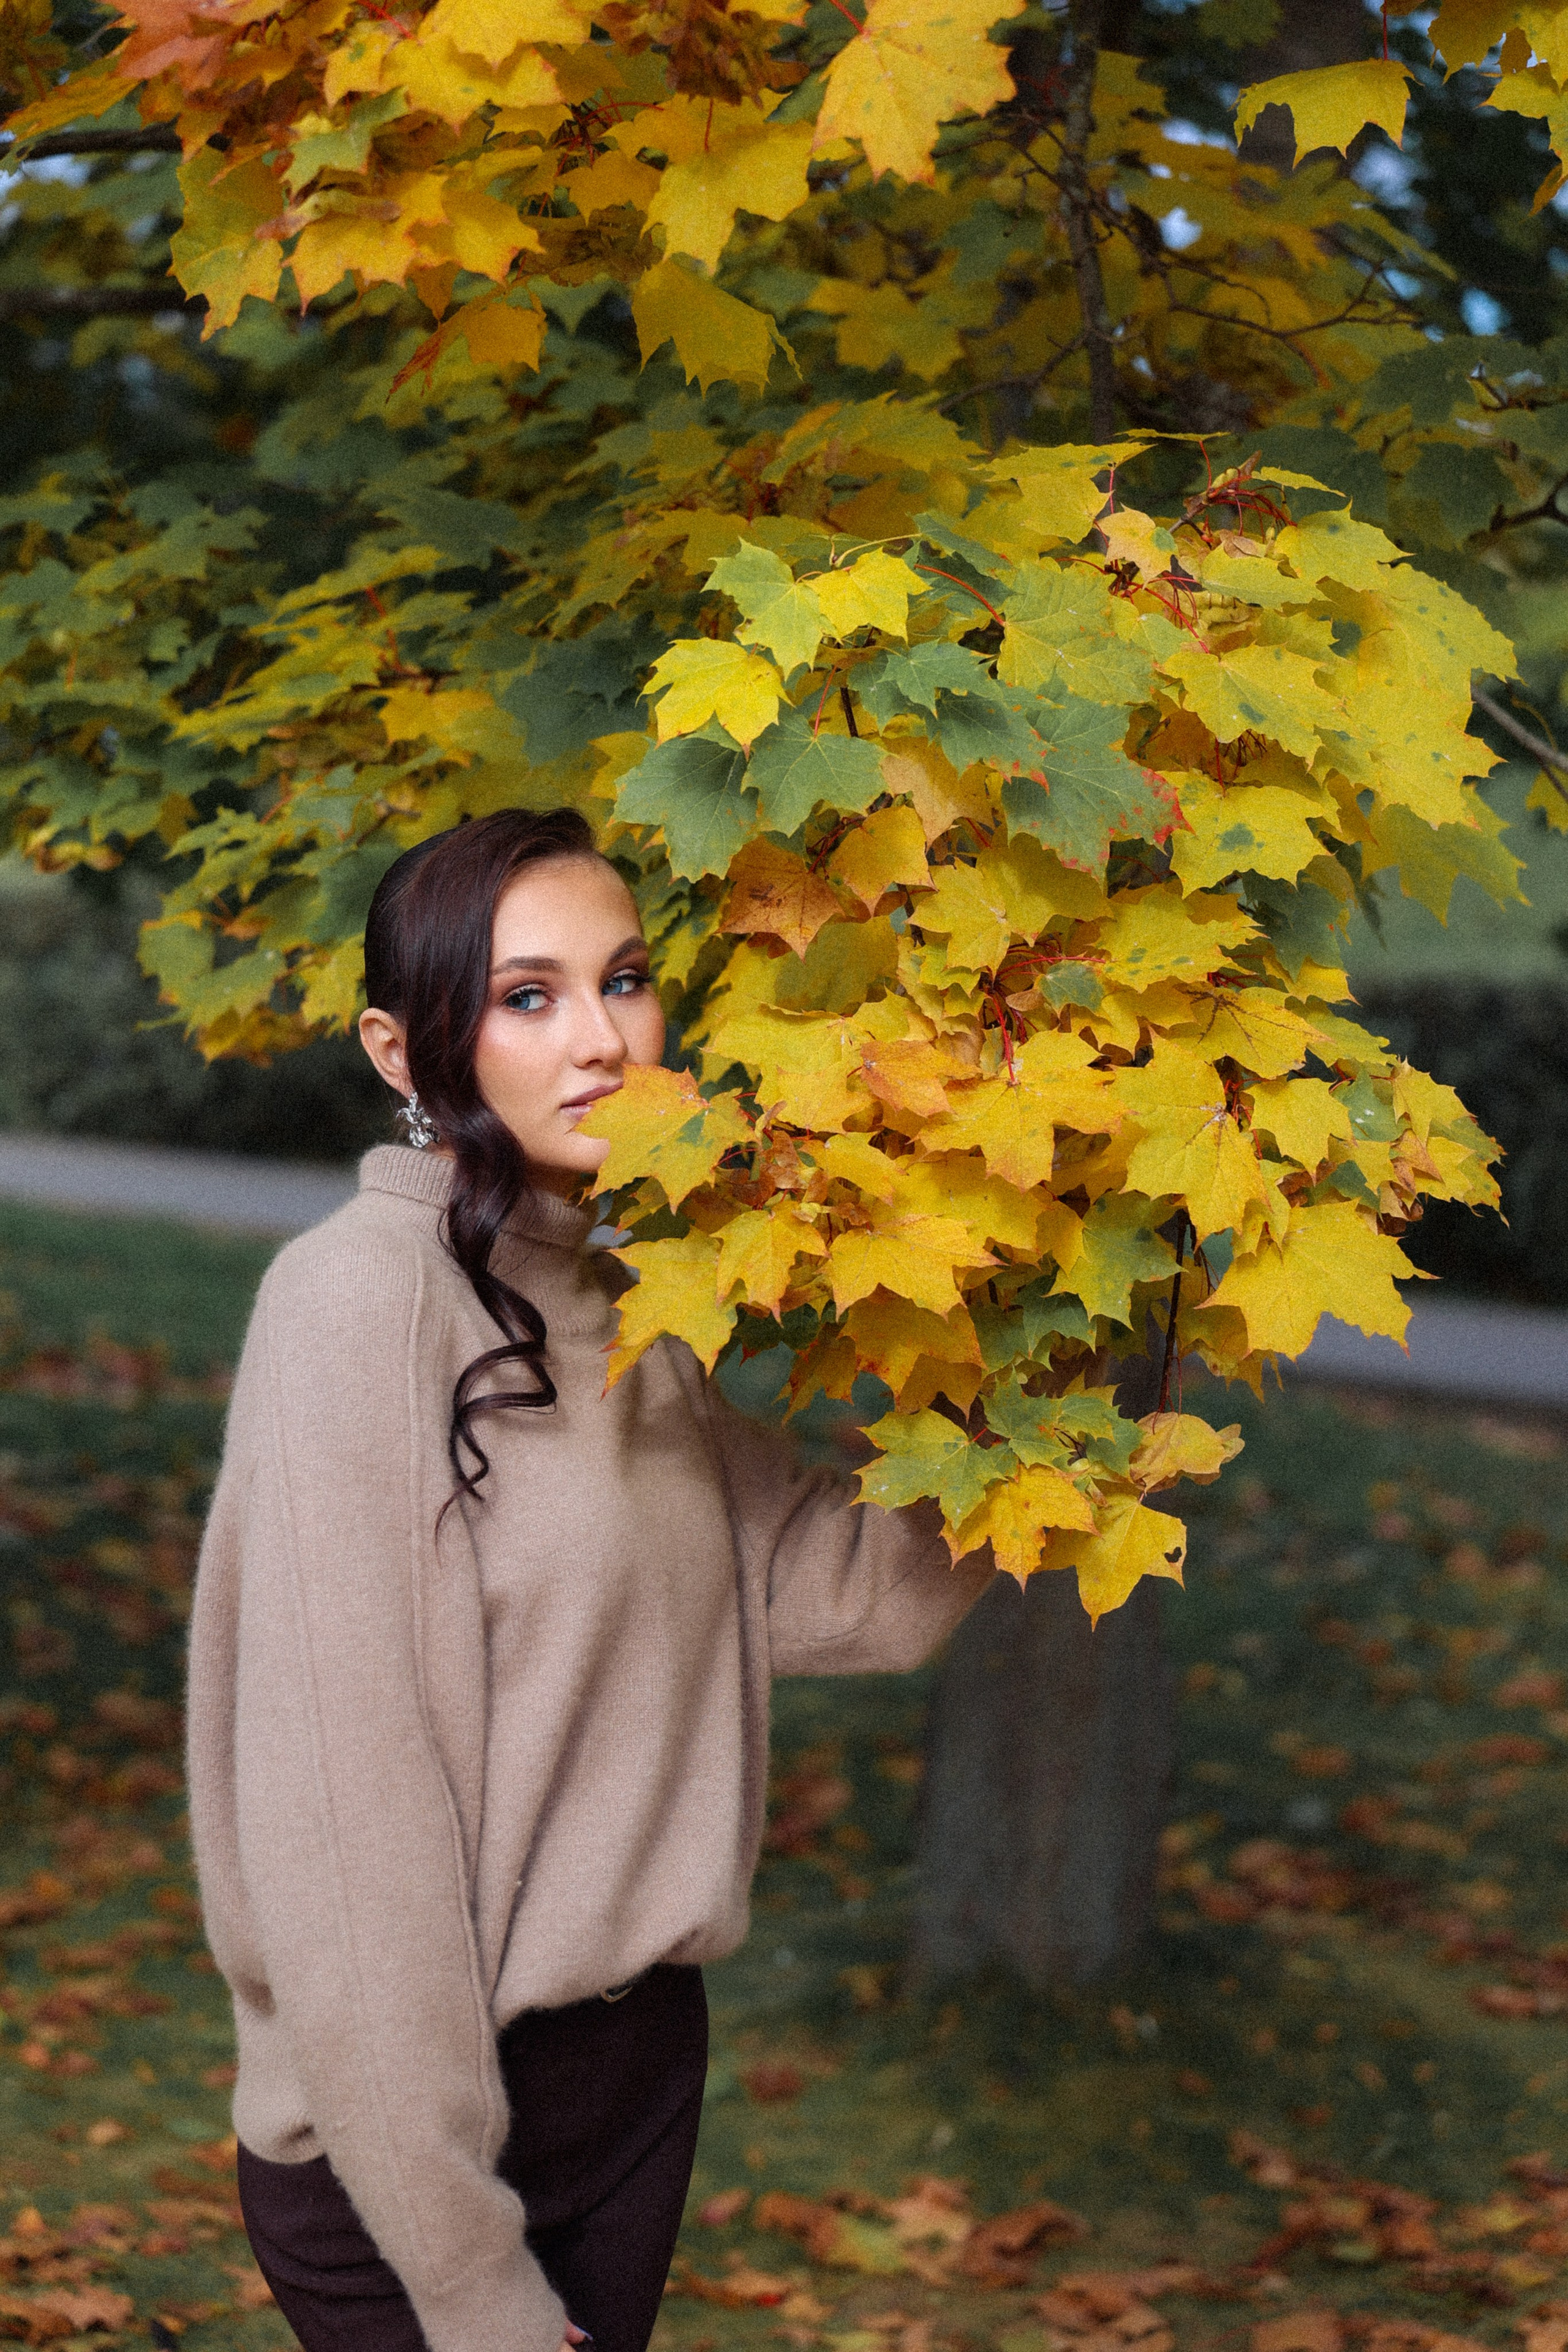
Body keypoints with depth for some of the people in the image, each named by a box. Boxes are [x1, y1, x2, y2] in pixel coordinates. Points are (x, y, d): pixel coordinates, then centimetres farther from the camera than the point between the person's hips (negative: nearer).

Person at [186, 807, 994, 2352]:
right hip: (410, 2134, -7)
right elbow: (341, 1813, -20)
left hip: (636, 2072, 7)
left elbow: (861, 1588, 3)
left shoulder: (618, 1317, 7)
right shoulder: (360, 1301, -17)